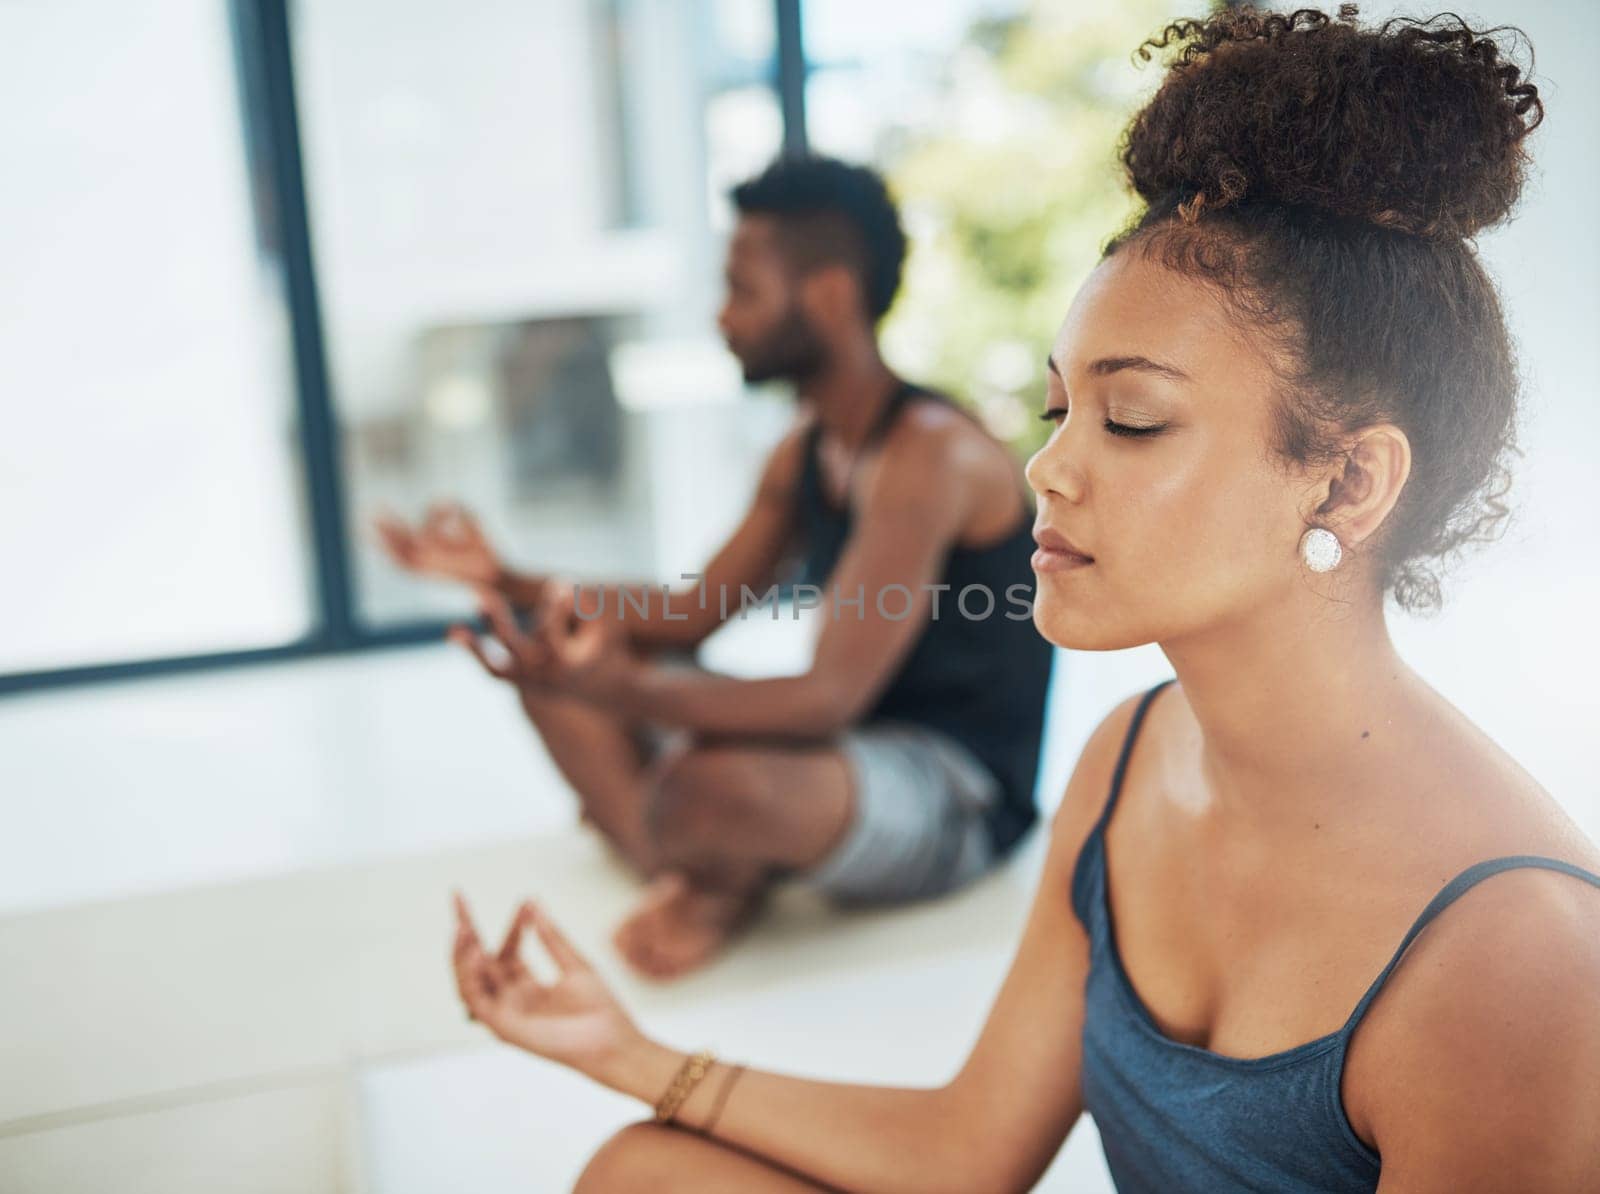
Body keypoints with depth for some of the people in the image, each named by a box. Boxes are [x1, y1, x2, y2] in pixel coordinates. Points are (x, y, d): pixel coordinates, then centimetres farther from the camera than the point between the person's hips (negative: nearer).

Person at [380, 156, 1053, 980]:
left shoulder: (931, 453, -21)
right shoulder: (805, 450, 8)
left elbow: (829, 696, -29)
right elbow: (697, 614, 14)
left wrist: (614, 687, -41)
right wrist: (507, 581, 6)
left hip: (958, 794, -9)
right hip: (853, 749, 9)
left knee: (712, 782, -39)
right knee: (559, 672, 7)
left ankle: (722, 881, -2)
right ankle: (700, 880, -13)